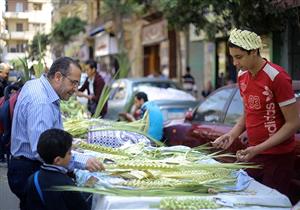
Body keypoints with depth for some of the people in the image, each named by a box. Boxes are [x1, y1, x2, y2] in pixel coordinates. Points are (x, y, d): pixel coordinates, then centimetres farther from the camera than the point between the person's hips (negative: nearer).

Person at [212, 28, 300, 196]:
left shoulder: (277, 77, -17)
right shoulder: (242, 76, 6)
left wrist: (258, 149, -21)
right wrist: (232, 135, -2)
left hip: (277, 157, -6)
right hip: (253, 154, 6)